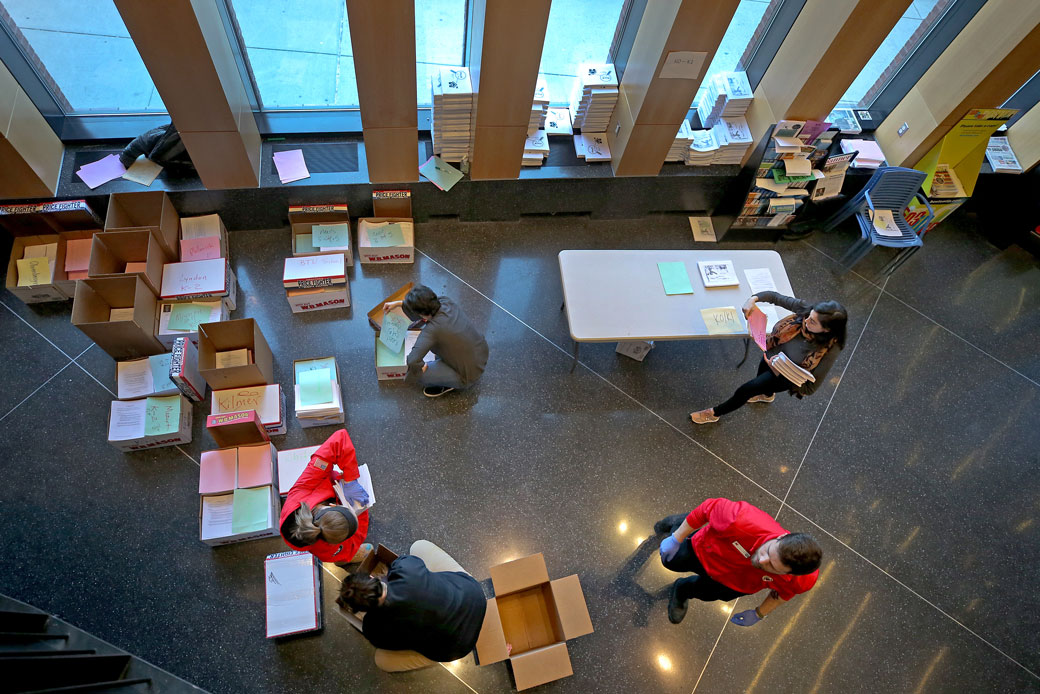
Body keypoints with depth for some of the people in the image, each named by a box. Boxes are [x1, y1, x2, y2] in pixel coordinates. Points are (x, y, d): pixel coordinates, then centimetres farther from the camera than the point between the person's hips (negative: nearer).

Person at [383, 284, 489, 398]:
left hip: (469, 375, -7)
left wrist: (422, 367, -18)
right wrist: (399, 303, 10)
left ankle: (447, 384, 11)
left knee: (416, 373, -10)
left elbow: (412, 361, -39)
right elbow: (426, 302, 11)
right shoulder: (446, 302, -12)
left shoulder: (432, 329, -32)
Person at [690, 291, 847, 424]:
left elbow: (810, 389, -29)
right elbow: (776, 297, -18)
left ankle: (715, 413, 37)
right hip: (773, 352, 5)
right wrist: (754, 299, -37)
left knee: (745, 390, 5)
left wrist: (779, 372, -37)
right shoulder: (806, 308, -32)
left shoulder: (829, 350, -39)